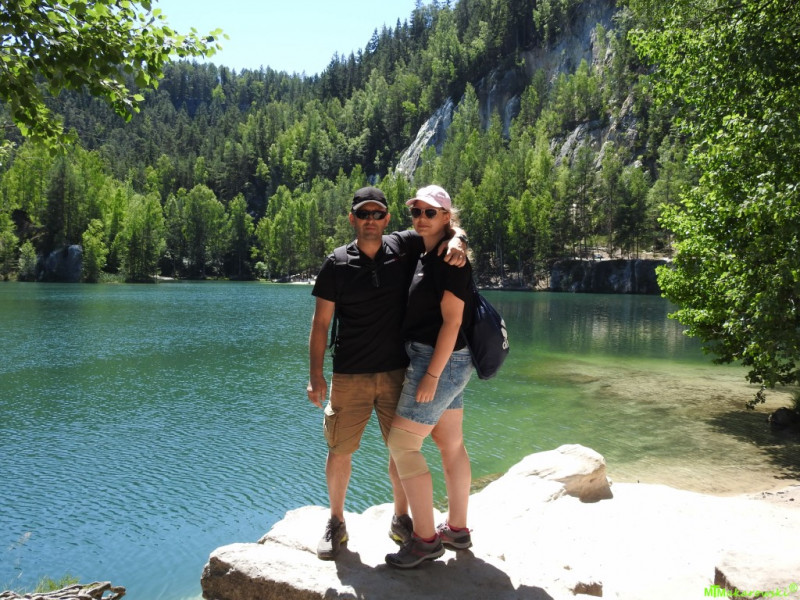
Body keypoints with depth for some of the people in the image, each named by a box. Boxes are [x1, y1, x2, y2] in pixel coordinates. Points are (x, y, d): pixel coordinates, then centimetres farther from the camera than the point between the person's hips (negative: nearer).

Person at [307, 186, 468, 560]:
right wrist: (315, 374, -5)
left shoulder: (404, 246, 0)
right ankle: (336, 523, 27)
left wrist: (455, 242, -13)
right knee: (339, 450, 5)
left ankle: (401, 520, 31)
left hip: (397, 371, 1)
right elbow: (320, 322, 0)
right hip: (350, 375, -1)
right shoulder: (337, 264, -3)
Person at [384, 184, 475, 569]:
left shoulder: (450, 258, -15)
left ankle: (425, 540, 3)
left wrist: (431, 375, -22)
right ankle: (457, 529, 26)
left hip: (440, 361, -10)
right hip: (449, 362, 10)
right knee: (451, 444, 14)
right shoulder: (424, 257, 13)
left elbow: (451, 320, -20)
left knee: (401, 444, -6)